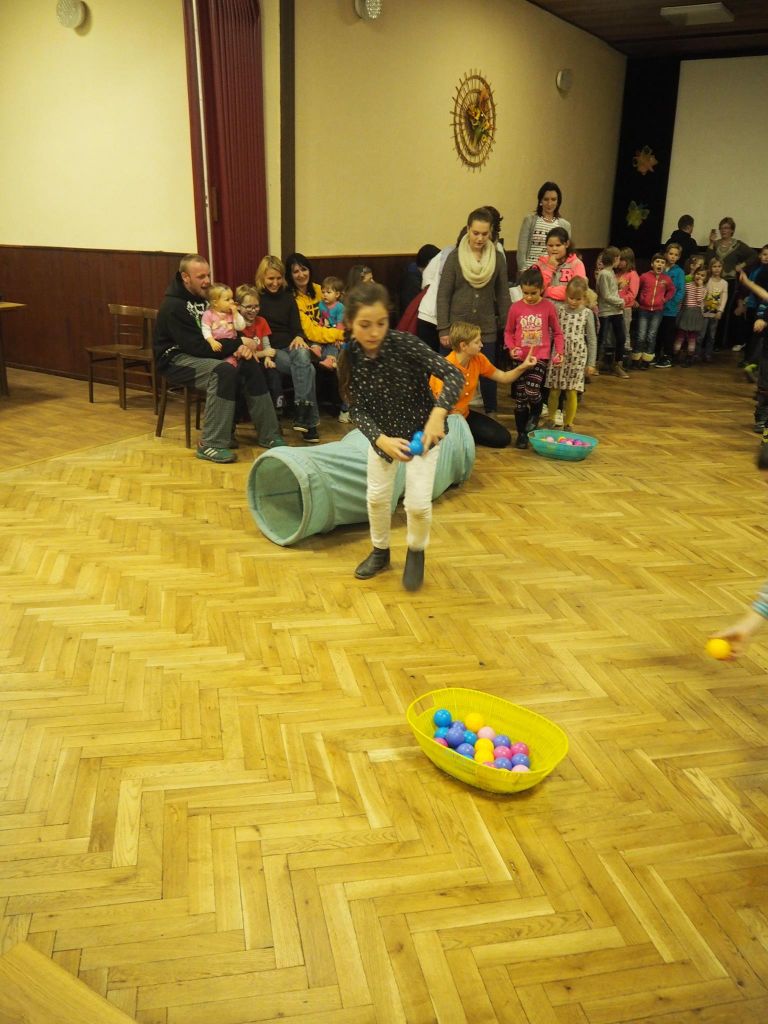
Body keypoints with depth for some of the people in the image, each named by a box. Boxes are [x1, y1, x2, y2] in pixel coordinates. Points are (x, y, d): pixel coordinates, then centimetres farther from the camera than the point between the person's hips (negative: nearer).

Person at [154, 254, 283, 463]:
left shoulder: (207, 298, 8)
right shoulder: (173, 306, -17)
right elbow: (197, 346, -25)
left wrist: (240, 348, -11)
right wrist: (238, 345, -23)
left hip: (203, 354, 8)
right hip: (177, 359, -8)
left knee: (250, 364, -13)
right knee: (224, 371, -34)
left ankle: (268, 434, -9)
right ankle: (211, 445, -32)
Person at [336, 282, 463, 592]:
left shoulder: (405, 344, -28)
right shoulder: (348, 358, -18)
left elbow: (453, 374, -30)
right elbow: (357, 409, -16)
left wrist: (438, 415, -45)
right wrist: (381, 440, -33)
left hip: (421, 430, -3)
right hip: (381, 432, 3)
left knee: (418, 502, -9)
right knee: (377, 496, 10)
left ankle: (416, 552, 22)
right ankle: (380, 551, 37)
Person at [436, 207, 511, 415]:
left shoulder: (498, 258, 1)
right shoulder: (455, 257, -5)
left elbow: (503, 295, 6)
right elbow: (443, 295, -4)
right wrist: (443, 329, -8)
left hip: (486, 328, 1)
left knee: (488, 372, 7)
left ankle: (491, 414, 26)